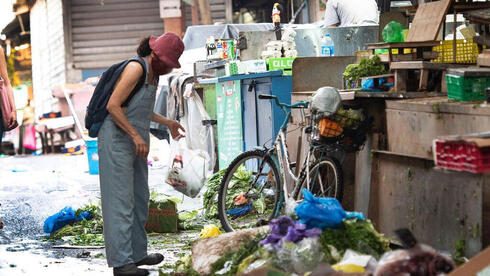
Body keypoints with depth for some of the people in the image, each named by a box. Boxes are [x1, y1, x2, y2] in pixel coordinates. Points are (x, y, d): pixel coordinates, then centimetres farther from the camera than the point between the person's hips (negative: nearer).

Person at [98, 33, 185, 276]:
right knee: (120, 200, -10)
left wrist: (168, 123, 28)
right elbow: (113, 106, -22)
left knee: (140, 199, 14)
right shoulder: (135, 68, -16)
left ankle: (137, 253, 23)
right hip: (117, 140, -10)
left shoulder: (152, 73, 13)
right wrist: (136, 135, -23)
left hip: (136, 142, 10)